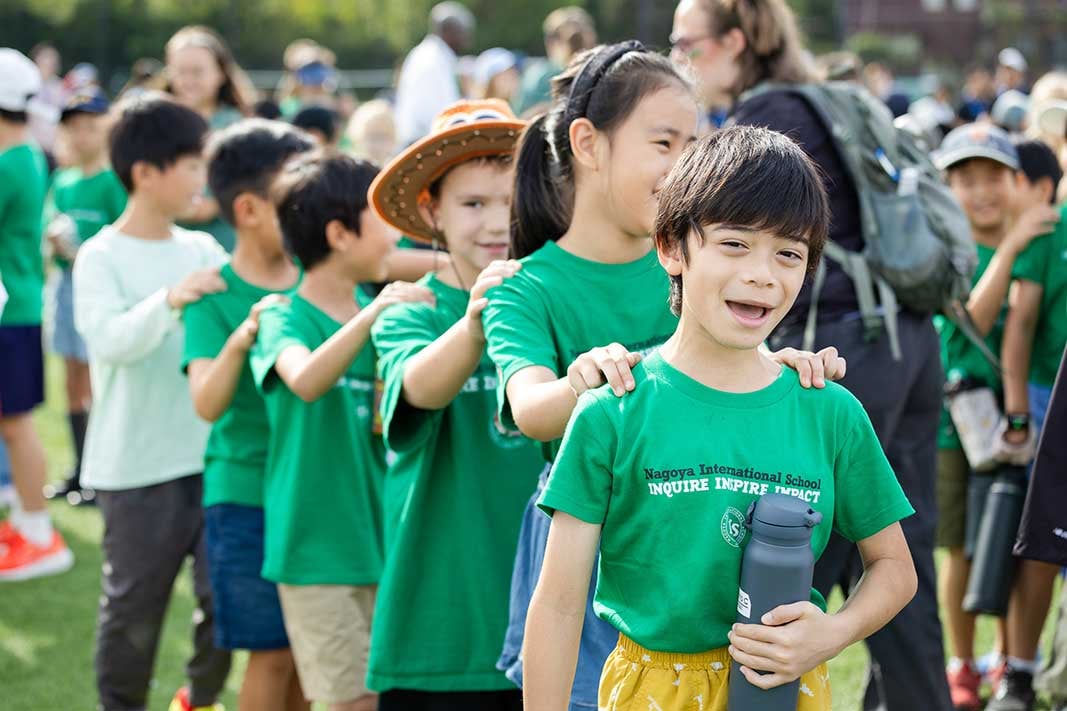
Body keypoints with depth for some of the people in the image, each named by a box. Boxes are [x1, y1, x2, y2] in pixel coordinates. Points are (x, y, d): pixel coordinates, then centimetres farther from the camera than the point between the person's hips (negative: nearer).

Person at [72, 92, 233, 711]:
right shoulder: (102, 258, -8)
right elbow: (111, 339, -22)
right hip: (137, 468, -4)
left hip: (212, 456, 4)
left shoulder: (203, 250, 6)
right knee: (134, 607, 7)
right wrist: (171, 299, -37)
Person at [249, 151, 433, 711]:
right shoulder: (283, 319, -10)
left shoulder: (379, 314, 8)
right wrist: (370, 316, -46)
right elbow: (306, 382, -34)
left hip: (379, 536, 6)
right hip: (318, 547, -6)